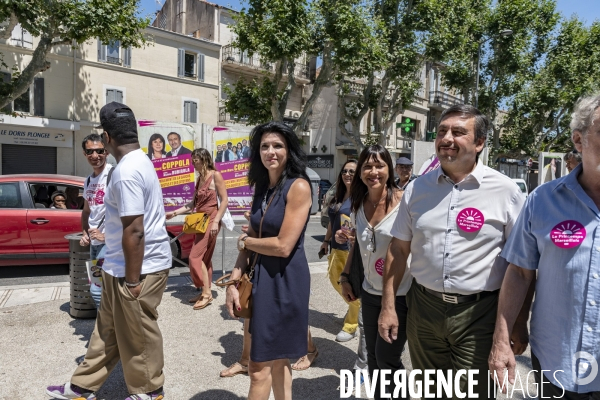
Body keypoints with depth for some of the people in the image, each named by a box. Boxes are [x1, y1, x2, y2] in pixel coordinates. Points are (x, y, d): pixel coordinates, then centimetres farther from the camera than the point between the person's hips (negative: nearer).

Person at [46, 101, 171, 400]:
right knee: (108, 328, 22)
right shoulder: (139, 161, 9)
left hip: (140, 267, -10)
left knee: (137, 334, 9)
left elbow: (134, 231, -27)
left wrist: (132, 279, -20)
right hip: (123, 266, 10)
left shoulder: (126, 172, -24)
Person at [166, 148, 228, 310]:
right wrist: (175, 213, 9)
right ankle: (205, 292, 18)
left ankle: (206, 293, 0)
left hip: (210, 220, -8)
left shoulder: (215, 175, -9)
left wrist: (216, 221, -19)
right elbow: (194, 203, 14)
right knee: (204, 257, 10)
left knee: (195, 256, -9)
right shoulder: (199, 178, 13)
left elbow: (224, 200, -13)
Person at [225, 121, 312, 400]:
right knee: (277, 360, 20)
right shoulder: (262, 188, 9)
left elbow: (283, 246, -21)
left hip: (285, 280, -7)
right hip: (262, 277, 8)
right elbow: (250, 239, 8)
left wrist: (243, 241, -5)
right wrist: (234, 282, 0)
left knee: (259, 366, 5)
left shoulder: (298, 186, -15)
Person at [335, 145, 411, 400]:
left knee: (386, 357, 2)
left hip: (401, 294, -5)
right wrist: (345, 276, 10)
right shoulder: (359, 205, 1)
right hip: (370, 292, 5)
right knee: (373, 356, 16)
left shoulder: (404, 201, -16)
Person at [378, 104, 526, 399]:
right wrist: (388, 306, 3)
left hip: (479, 315, -3)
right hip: (423, 308, 3)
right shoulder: (417, 188, 1)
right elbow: (398, 250, 4)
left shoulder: (506, 191, -7)